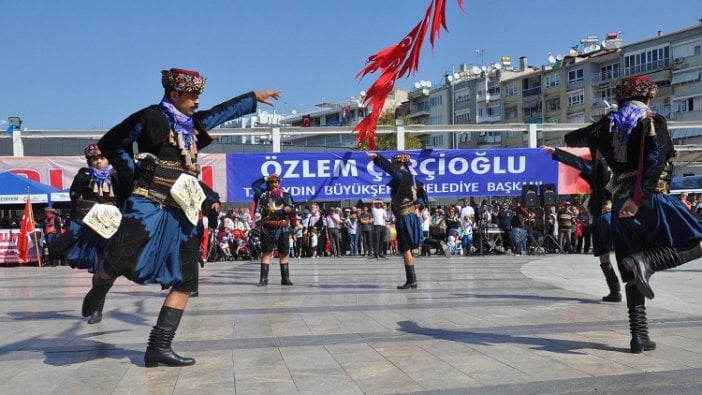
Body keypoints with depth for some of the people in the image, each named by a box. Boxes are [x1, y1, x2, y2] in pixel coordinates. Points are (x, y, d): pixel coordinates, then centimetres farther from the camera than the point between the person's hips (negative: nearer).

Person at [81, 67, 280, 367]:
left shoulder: (195, 122, 15)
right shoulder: (150, 117, -4)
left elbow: (225, 110, 31)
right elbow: (110, 144, 2)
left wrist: (254, 97, 38)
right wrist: (134, 177, -5)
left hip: (181, 212, 7)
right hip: (148, 205, -7)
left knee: (185, 280, 2)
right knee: (118, 262, -18)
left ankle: (159, 347, 7)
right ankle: (98, 289, 22)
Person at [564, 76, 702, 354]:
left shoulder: (608, 125, 12)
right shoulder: (653, 122, 0)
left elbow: (571, 139, 26)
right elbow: (656, 161, -16)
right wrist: (639, 199, -21)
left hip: (620, 205, 5)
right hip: (651, 200, -5)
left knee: (633, 275, 9)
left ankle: (639, 336, 5)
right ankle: (646, 260, -21)